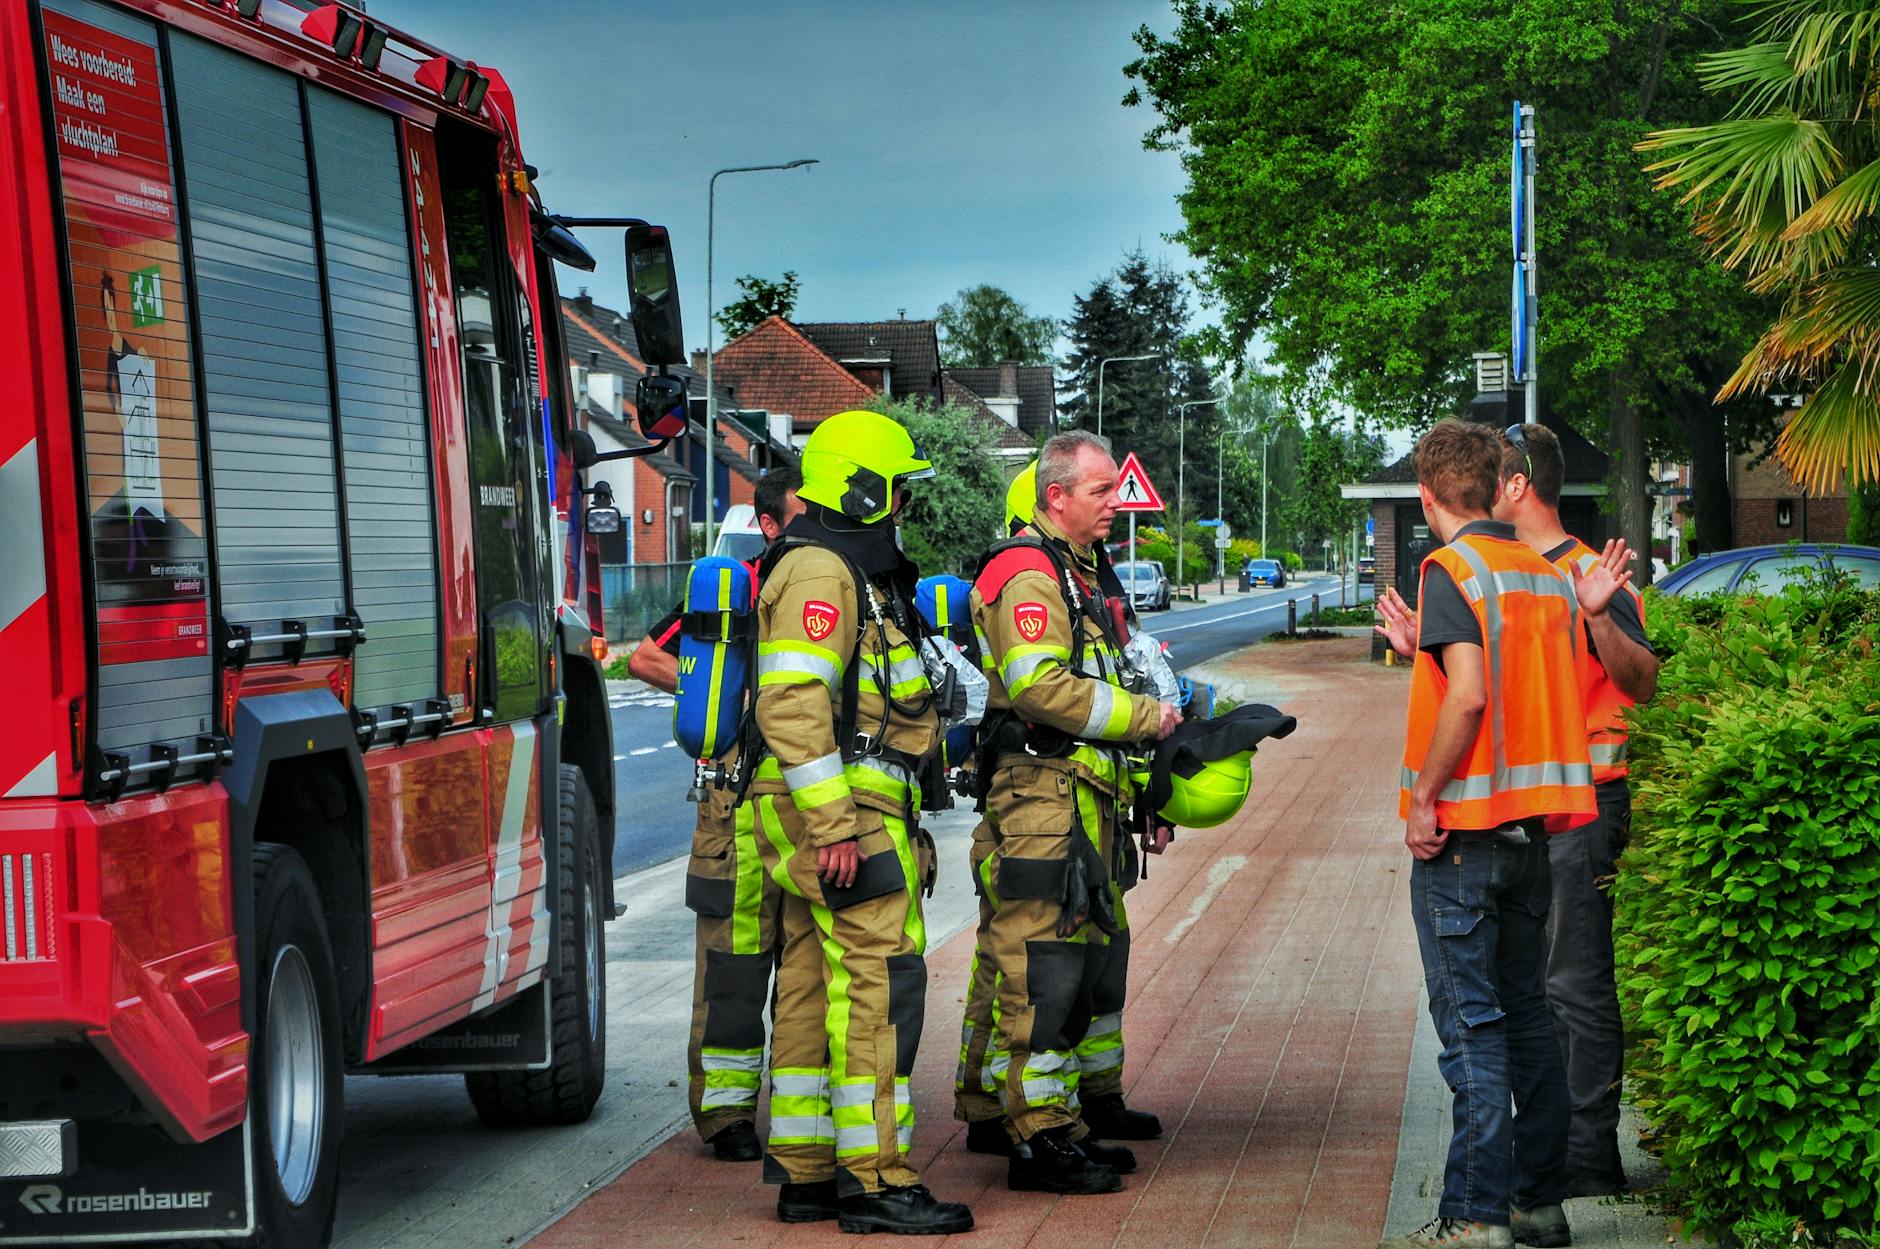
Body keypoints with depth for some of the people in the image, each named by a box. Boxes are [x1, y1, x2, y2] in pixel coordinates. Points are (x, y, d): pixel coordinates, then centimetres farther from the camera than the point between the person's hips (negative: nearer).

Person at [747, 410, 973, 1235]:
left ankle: (805, 1174, 14)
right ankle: (875, 1182, -12)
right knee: (878, 984, -12)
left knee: (816, 992, 11)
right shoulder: (818, 571, -13)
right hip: (842, 813, -11)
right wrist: (833, 826, -26)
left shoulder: (857, 574, 22)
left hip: (854, 814, 11)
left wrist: (902, 825, 27)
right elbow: (792, 703, -22)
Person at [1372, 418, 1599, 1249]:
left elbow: (1469, 697, -22)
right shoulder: (1546, 575, 12)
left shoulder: (1454, 570, -11)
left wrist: (1423, 799, -15)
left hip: (1464, 830, -7)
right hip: (1535, 821, 7)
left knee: (1471, 1023, -5)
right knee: (1526, 1014, 13)